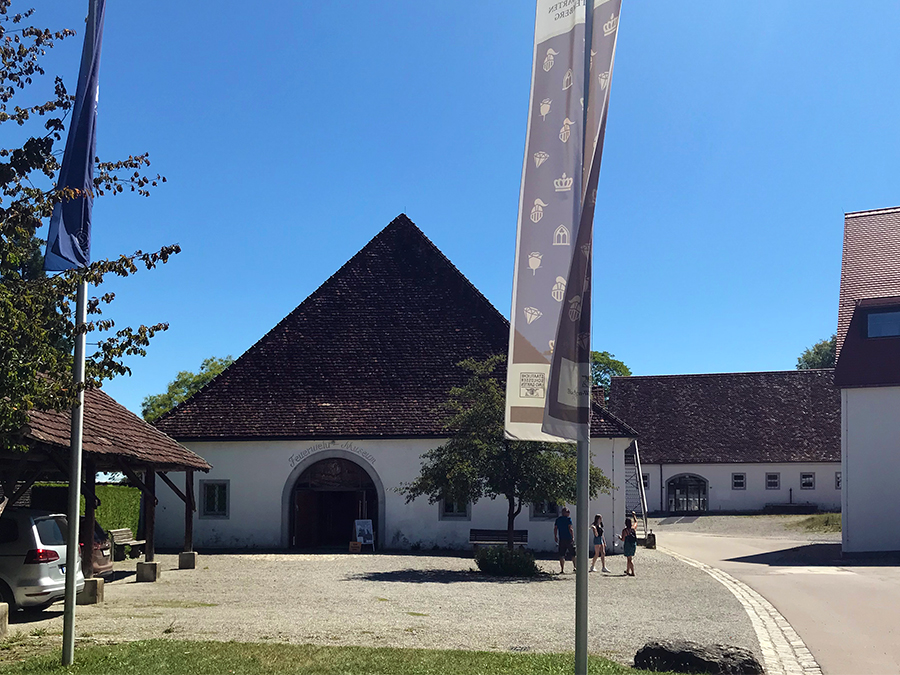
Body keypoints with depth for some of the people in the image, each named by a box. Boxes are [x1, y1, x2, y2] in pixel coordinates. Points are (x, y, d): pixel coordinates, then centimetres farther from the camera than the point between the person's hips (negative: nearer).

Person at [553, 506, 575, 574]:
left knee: (562, 555, 4)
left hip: (561, 540, 4)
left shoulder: (558, 520, 9)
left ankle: (562, 569, -1)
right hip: (569, 539, -4)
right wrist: (573, 537, -14)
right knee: (573, 554, 10)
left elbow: (555, 529, 11)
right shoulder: (568, 519, -7)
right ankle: (575, 567, 14)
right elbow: (570, 529, -15)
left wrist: (555, 537, 19)